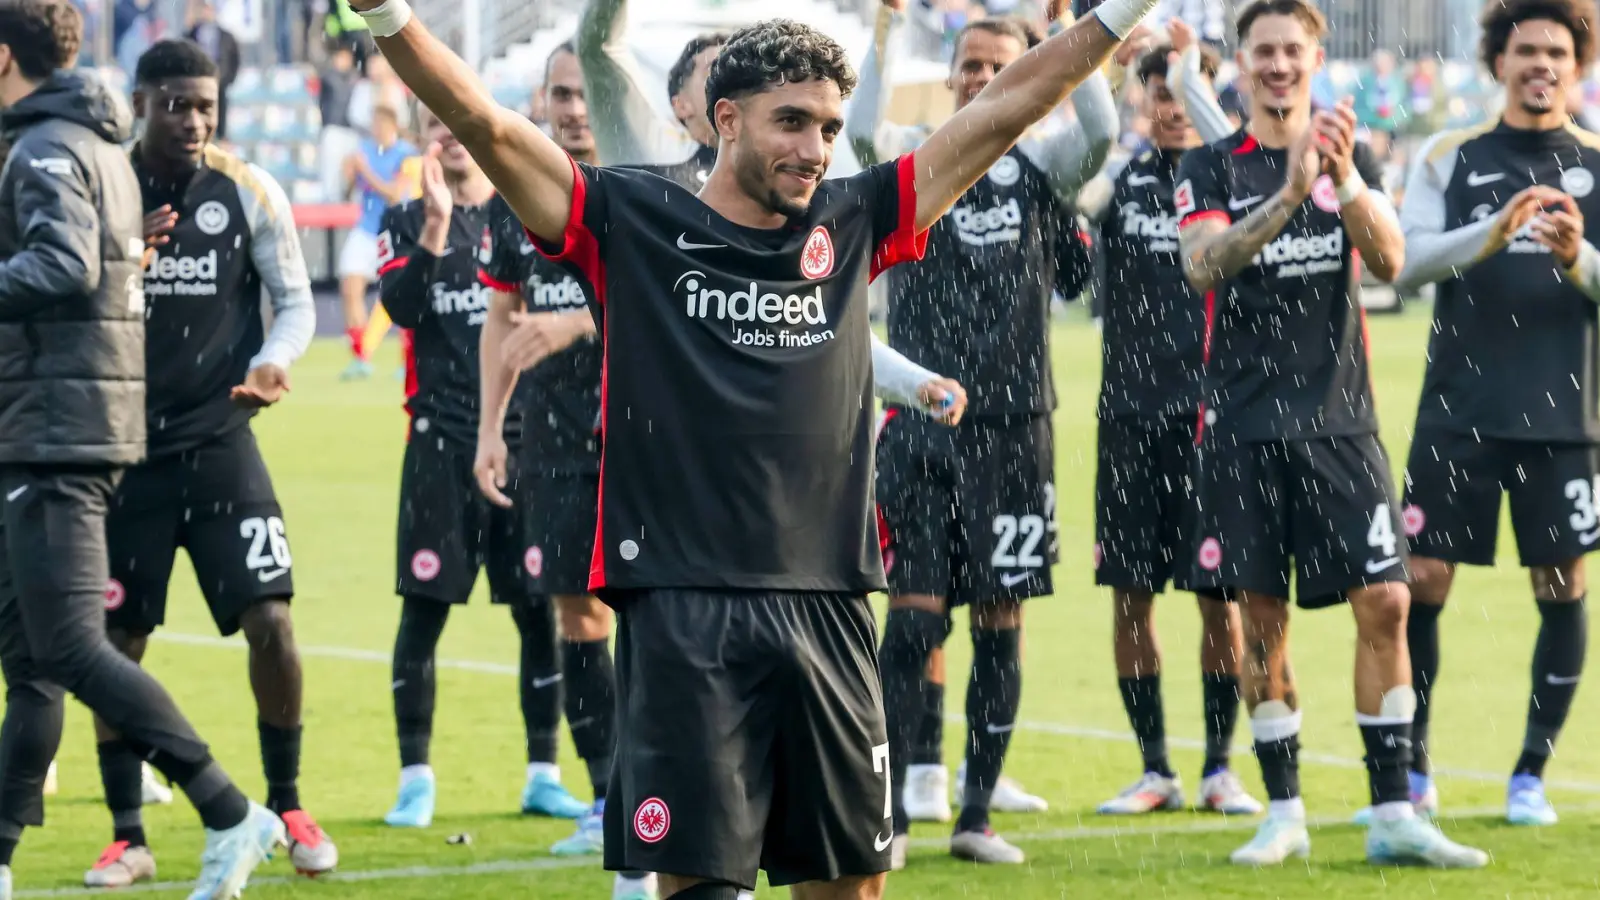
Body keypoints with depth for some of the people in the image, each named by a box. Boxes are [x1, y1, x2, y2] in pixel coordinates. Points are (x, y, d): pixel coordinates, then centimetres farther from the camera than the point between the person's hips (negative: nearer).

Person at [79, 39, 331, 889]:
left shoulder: (247, 191, -2)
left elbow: (296, 302, 3)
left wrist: (269, 366, -17)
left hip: (218, 443, 0)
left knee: (270, 620, -9)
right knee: (112, 643, 1)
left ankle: (288, 807, 9)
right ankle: (127, 836, 14)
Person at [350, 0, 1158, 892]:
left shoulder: (852, 223, 12)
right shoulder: (630, 221, 2)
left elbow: (1005, 110, 16)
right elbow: (484, 122, -6)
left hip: (827, 608, 4)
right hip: (682, 609, -4)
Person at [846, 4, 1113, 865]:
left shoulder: (1039, 162, 6)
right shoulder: (914, 157, 5)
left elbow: (1101, 131, -15)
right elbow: (862, 130, -17)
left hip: (1014, 424, 1)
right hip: (921, 419, -1)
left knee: (1000, 618, 4)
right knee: (914, 614, -5)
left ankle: (977, 814, 12)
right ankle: (890, 812, -3)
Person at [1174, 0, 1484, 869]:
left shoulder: (1353, 158, 9)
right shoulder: (1211, 167, 3)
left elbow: (1389, 260, -6)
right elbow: (1203, 263, -15)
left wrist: (1344, 178, -24)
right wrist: (1290, 193, -27)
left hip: (1339, 420, 1)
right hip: (1242, 428, -1)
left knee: (1384, 602, -7)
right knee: (1261, 614, 2)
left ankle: (1392, 814, -2)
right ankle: (1284, 811, 11)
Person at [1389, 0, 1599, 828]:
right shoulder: (1448, 158, 6)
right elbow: (1408, 261, -7)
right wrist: (1491, 234, -24)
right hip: (1457, 412, 0)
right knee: (1422, 581, -2)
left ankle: (1531, 776, 12)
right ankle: (1411, 771, 10)